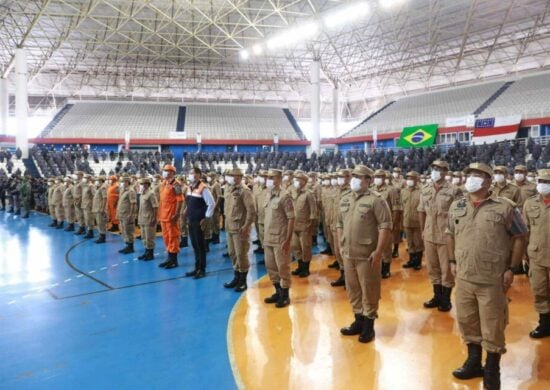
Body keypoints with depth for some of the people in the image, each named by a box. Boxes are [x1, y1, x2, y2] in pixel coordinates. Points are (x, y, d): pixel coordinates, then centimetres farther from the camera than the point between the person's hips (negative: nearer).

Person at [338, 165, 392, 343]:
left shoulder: (376, 200, -11)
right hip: (348, 255, 6)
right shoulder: (344, 201, 10)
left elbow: (385, 226, -14)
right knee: (353, 290, 16)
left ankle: (368, 325, 18)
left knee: (369, 291, 4)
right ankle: (358, 321, 31)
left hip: (367, 255, -6)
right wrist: (342, 246, 13)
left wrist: (378, 252, -18)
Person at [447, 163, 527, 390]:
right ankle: (474, 363, 36)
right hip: (464, 278, 5)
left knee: (492, 326, 7)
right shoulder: (456, 206, 5)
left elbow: (520, 237, -5)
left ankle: (492, 371, 26)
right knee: (467, 322, 17)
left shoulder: (505, 207, -9)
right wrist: (452, 261, 9)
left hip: (493, 280, -4)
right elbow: (450, 234, 16)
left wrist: (511, 269, -8)